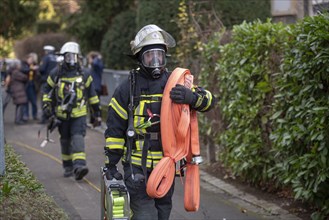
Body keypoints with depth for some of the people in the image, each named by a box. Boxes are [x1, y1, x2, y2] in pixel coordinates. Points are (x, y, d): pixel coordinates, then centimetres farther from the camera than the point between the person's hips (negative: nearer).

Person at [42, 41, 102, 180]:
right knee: (65, 140, 9)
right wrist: (46, 106, 2)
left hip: (79, 114, -1)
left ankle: (79, 165, -29)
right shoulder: (56, 74, 3)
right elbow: (47, 90, 14)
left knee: (78, 137, -17)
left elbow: (91, 93, 11)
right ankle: (68, 167, 23)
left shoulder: (84, 75, 4)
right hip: (62, 114, 1)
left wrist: (97, 112, 12)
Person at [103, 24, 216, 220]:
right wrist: (111, 163, -1)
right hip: (137, 167, -3)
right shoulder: (128, 88, -2)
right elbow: (114, 128, 1)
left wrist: (191, 96, -27)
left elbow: (208, 100, -4)